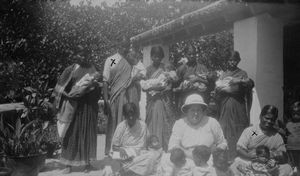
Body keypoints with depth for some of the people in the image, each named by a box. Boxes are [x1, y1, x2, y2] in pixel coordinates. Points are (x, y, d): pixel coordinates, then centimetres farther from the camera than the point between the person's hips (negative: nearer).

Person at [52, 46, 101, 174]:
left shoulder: (91, 70, 6)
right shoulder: (70, 70, 7)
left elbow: (95, 87, -3)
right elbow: (61, 87, 7)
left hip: (87, 105, 0)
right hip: (72, 105, 1)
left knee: (86, 133, 4)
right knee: (70, 133, 0)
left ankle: (87, 162, 13)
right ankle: (68, 164, 6)